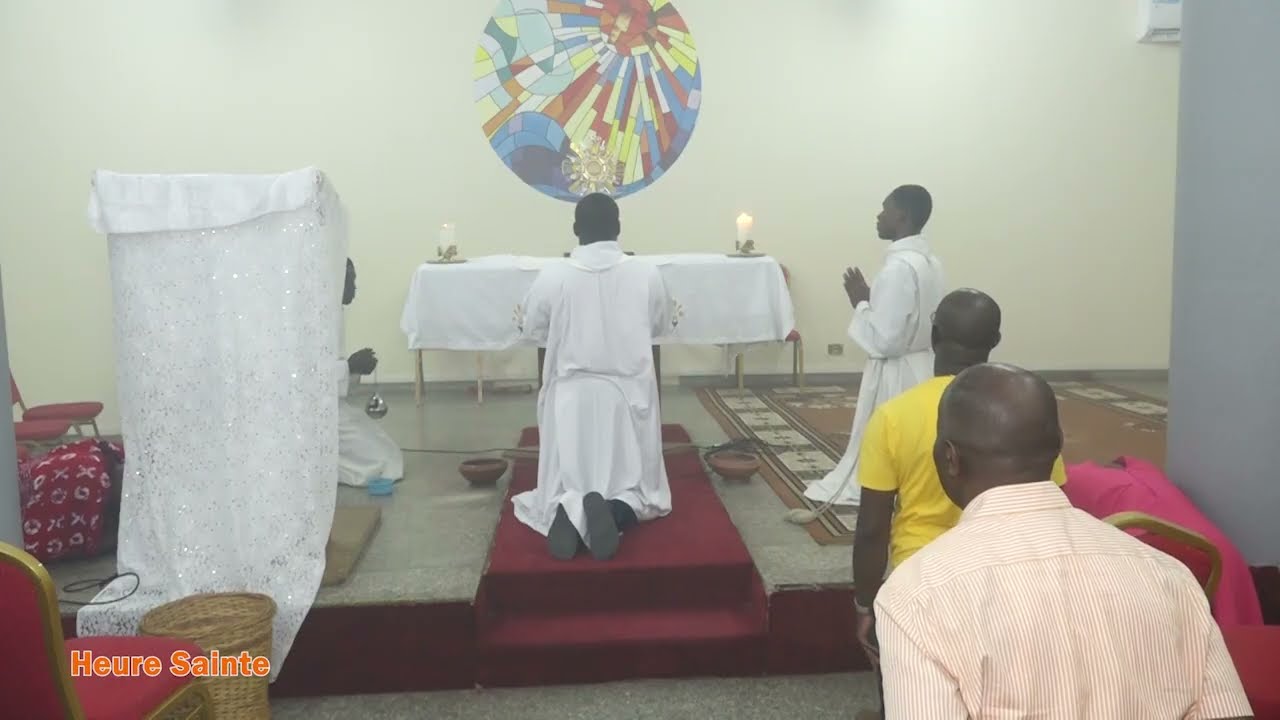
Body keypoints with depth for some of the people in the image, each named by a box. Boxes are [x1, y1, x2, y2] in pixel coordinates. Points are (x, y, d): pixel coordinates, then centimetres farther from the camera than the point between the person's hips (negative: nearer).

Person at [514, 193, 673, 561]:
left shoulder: (552, 275, -7)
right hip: (629, 393, 0)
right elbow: (660, 327, 11)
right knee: (635, 487, 12)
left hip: (571, 395, 0)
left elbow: (533, 330, 8)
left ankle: (568, 510, -22)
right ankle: (616, 511, -21)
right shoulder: (647, 273, -6)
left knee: (566, 485, 13)